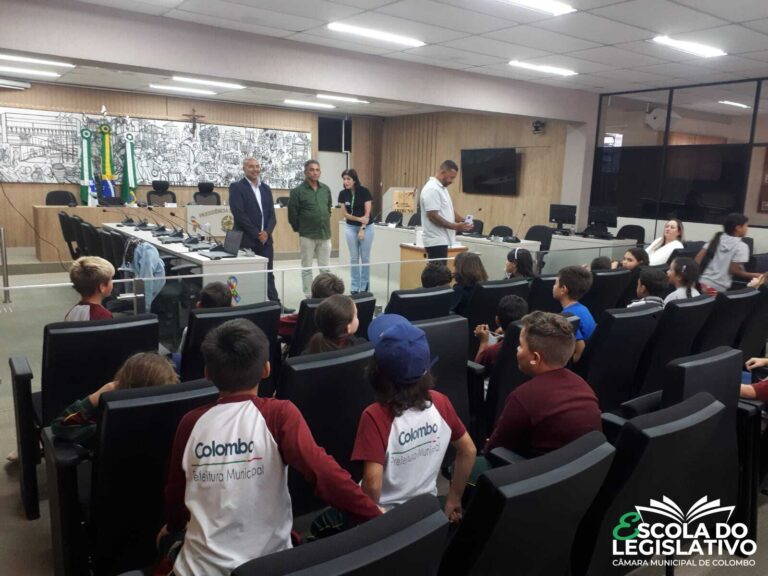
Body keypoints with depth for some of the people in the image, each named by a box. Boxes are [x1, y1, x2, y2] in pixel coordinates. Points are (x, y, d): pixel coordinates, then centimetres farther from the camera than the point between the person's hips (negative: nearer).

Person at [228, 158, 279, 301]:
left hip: (265, 239, 5)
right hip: (246, 240, -5)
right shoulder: (236, 187, -4)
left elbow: (272, 214, 10)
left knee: (268, 274, 8)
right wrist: (256, 234, -14)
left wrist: (267, 232, -7)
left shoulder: (266, 188, 14)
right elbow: (239, 214, -13)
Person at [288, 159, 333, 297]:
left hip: (325, 234, 4)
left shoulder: (326, 189, 7)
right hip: (307, 235, -4)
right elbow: (292, 214, -4)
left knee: (325, 268, 8)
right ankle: (308, 297, 13)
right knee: (307, 268, 6)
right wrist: (299, 229, 3)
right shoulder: (298, 191, -8)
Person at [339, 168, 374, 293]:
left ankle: (364, 287, 11)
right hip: (351, 228, 3)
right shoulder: (343, 194, -2)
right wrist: (358, 218, -15)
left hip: (366, 227, -3)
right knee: (354, 258, 5)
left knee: (365, 257, 2)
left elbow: (367, 213, -13)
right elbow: (344, 214, -1)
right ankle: (354, 287, 12)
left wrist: (362, 229, -16)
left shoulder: (364, 191, -12)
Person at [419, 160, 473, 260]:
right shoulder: (432, 189, -17)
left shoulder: (441, 188, 16)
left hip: (441, 240, 11)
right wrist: (455, 226, -21)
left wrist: (464, 221, 7)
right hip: (436, 242, -11)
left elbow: (448, 211, 23)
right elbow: (433, 216, -23)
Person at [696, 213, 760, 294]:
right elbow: (734, 270, -9)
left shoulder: (717, 239, 11)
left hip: (703, 282, 6)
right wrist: (753, 275, 3)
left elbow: (698, 258, 6)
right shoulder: (741, 246, -6)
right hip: (717, 288, -6)